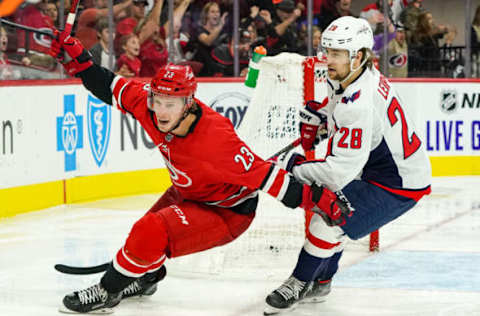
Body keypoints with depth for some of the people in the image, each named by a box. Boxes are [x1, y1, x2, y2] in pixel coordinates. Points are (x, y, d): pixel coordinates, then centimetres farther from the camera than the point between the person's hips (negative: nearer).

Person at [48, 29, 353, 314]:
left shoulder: (215, 141, -39)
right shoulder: (151, 104, -20)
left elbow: (266, 175, -35)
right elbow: (113, 87, -5)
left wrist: (318, 197, -35)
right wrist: (78, 60, -15)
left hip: (226, 213, -8)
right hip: (188, 193, 8)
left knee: (152, 232, -23)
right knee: (150, 228, 26)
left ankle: (107, 291, -2)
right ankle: (146, 276, 58)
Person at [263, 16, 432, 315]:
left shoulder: (359, 104, -33)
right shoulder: (349, 76, -3)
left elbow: (340, 171, -33)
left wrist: (294, 166, -21)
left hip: (399, 184, -10)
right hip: (375, 169, 10)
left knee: (330, 219, -13)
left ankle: (297, 286, 5)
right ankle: (319, 283, 31)